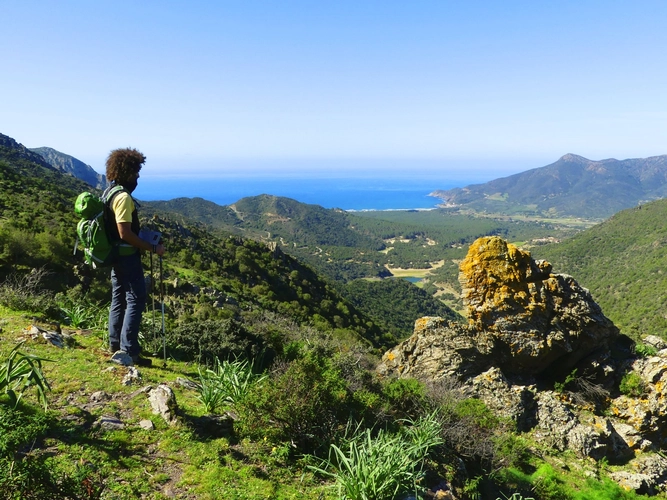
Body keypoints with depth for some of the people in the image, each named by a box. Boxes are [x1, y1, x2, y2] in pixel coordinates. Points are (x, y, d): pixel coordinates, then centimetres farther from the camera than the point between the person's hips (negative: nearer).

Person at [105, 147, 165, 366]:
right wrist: (152, 248, -21)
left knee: (119, 299, 16)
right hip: (127, 256, -10)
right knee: (135, 300, -6)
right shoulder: (123, 197, -20)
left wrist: (143, 233, 23)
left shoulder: (110, 193, 11)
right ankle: (129, 350, -5)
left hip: (116, 255, 10)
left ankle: (115, 343, 26)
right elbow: (125, 233, -26)